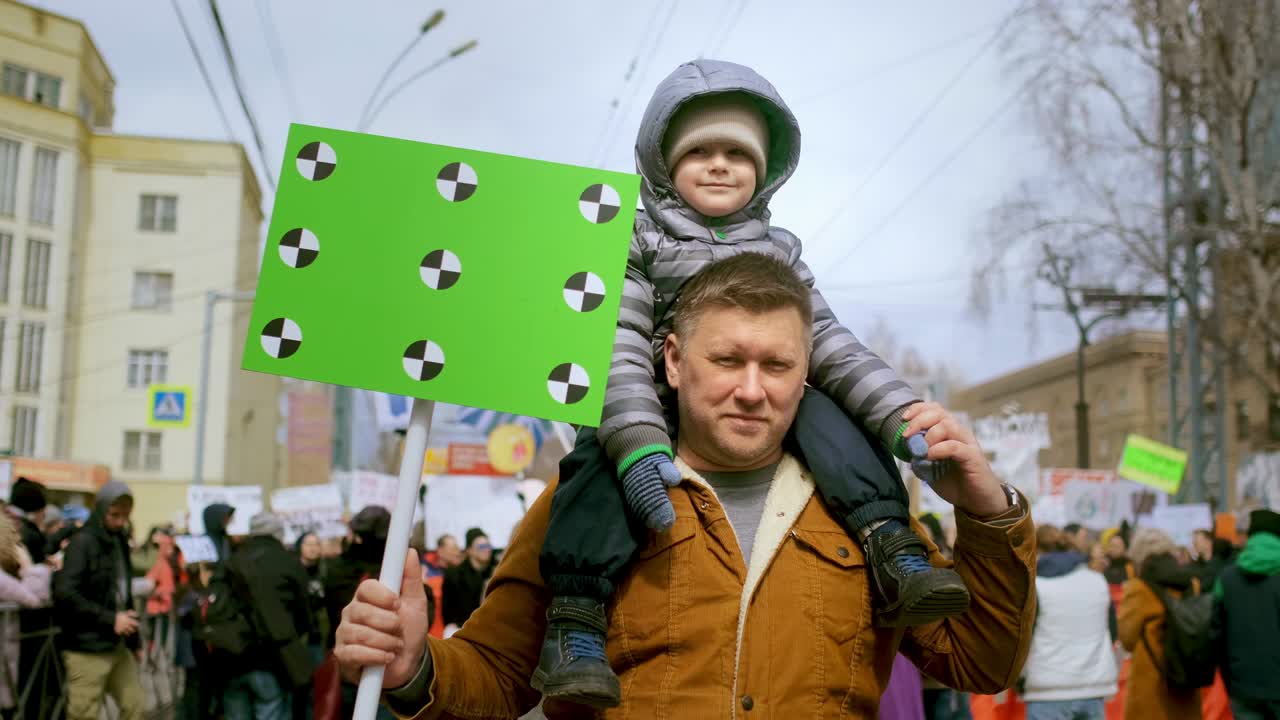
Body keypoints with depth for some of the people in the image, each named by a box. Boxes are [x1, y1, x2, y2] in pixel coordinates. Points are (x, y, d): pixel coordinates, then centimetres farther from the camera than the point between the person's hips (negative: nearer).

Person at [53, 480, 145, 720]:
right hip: (87, 646, -7)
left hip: (118, 644, 8)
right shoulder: (82, 542, -12)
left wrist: (133, 638, 12)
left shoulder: (120, 541, 12)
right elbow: (65, 594, -20)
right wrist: (109, 619, -18)